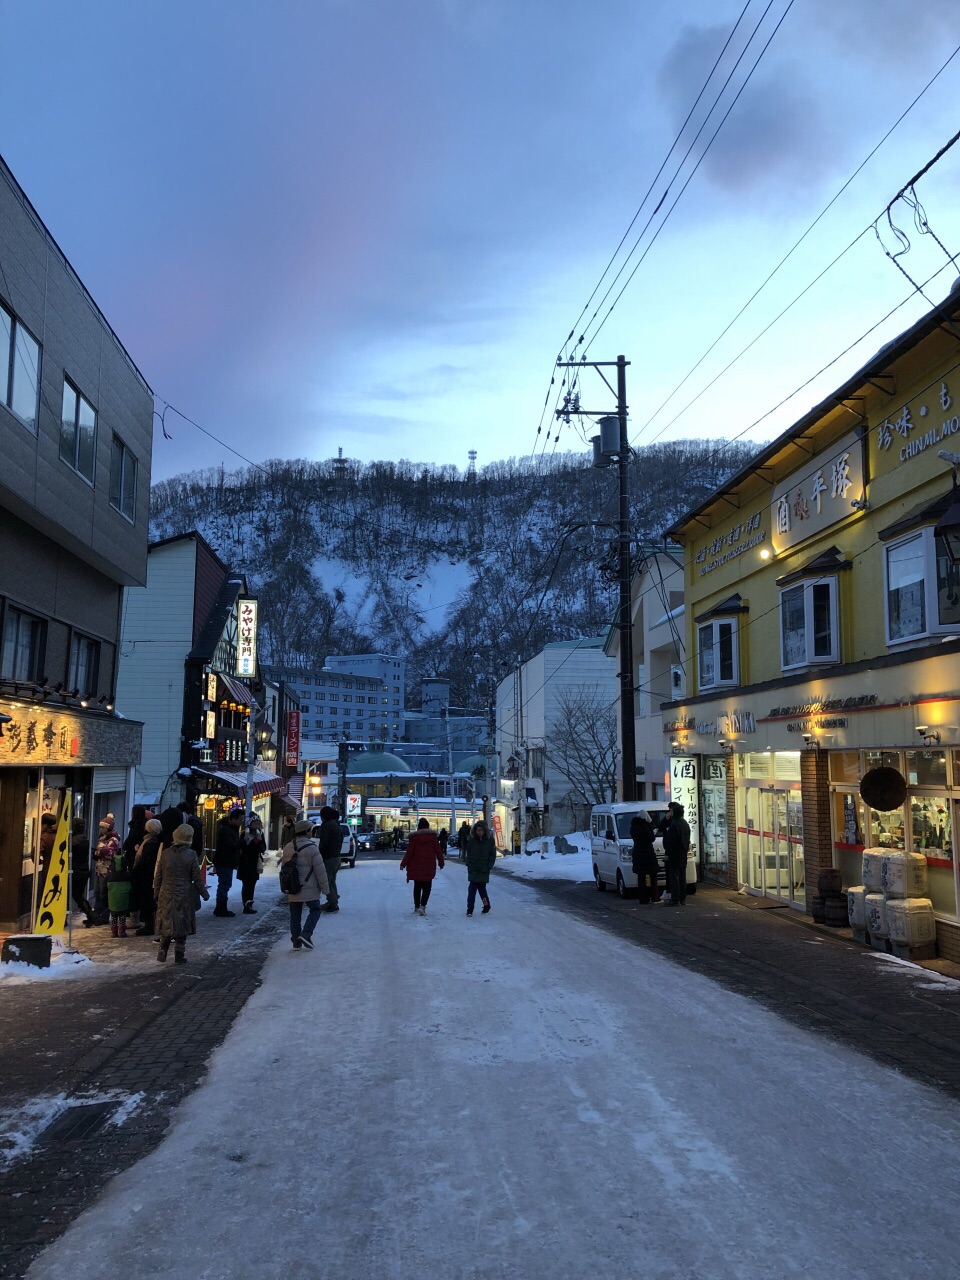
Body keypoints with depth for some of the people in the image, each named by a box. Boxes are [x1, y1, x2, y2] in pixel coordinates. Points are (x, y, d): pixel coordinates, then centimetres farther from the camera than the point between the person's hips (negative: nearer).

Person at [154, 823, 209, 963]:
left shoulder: (165, 853, -4)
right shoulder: (191, 855, -10)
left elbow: (158, 876, 2)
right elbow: (197, 878, -6)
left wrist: (156, 893, 14)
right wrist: (204, 893, 8)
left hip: (166, 895, 2)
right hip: (184, 897, -2)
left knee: (166, 923, 14)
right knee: (181, 925, 7)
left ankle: (162, 951, 8)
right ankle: (179, 956, 11)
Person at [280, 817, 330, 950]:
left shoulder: (287, 848, 7)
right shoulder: (311, 847, -13)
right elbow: (320, 870, -12)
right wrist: (325, 888, -3)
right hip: (309, 889, -5)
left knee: (295, 914, 12)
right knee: (315, 910, 8)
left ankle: (296, 941, 12)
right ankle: (306, 934, -8)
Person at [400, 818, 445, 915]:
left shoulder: (414, 837, -4)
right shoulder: (432, 836, -2)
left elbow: (409, 852, -6)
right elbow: (438, 850, 0)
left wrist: (403, 863, 0)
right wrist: (441, 862, 12)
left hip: (416, 866, 1)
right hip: (429, 866, -1)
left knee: (417, 887, 15)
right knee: (427, 887, 5)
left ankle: (417, 906, 20)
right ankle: (422, 906, -14)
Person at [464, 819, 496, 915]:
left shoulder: (490, 840, -2)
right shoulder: (472, 840, 1)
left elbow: (493, 855, 2)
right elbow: (468, 853, 9)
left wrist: (489, 867, -5)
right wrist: (469, 864, -1)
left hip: (484, 870, -1)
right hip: (473, 869, 1)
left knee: (481, 888, 5)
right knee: (472, 888, -3)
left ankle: (486, 906, 26)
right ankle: (470, 909, 2)